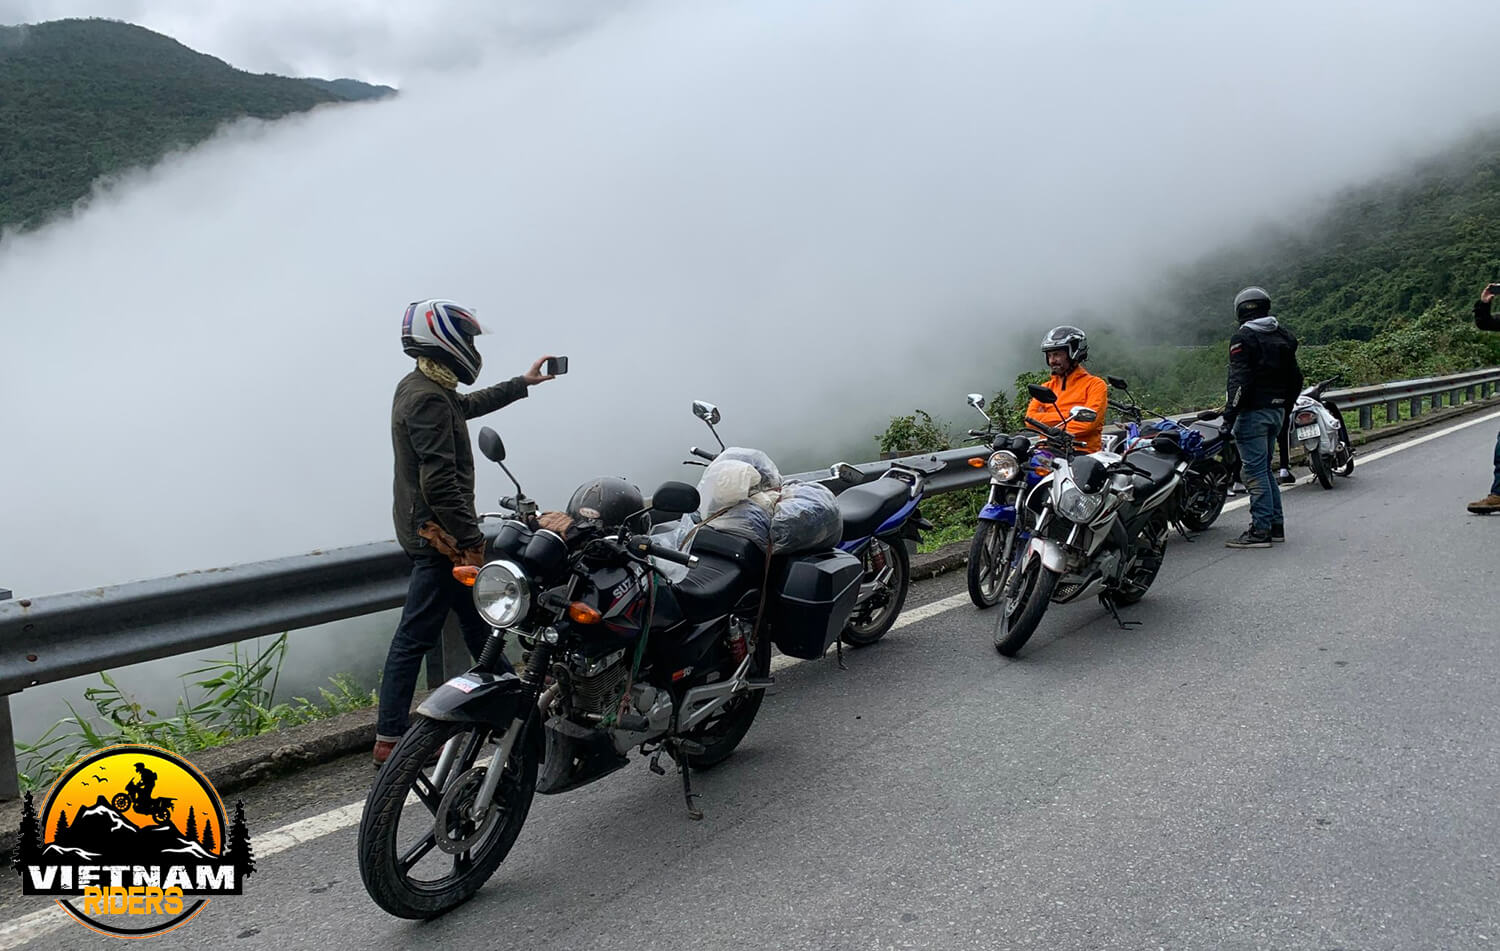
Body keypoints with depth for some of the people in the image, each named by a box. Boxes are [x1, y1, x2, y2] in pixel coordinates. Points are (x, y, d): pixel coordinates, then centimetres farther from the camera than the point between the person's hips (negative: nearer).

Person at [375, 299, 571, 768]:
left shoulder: (417, 387, 13)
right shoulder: (428, 399, -20)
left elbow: (470, 404, 32)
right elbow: (439, 482, -26)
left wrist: (522, 383, 39)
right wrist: (471, 541, -23)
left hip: (425, 530, 10)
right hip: (438, 533, -10)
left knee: (480, 625, 18)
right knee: (415, 636, -4)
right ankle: (390, 742, 3)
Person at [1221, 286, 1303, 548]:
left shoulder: (1243, 338, -11)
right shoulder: (1283, 336, 13)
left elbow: (1239, 381, -19)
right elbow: (1296, 377, 17)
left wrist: (1229, 416, -18)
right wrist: (1285, 407, 25)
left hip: (1253, 412, -8)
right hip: (1277, 411, 8)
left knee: (1255, 472, -6)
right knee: (1264, 469, 17)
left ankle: (1260, 530, -7)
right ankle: (1276, 525, 19)